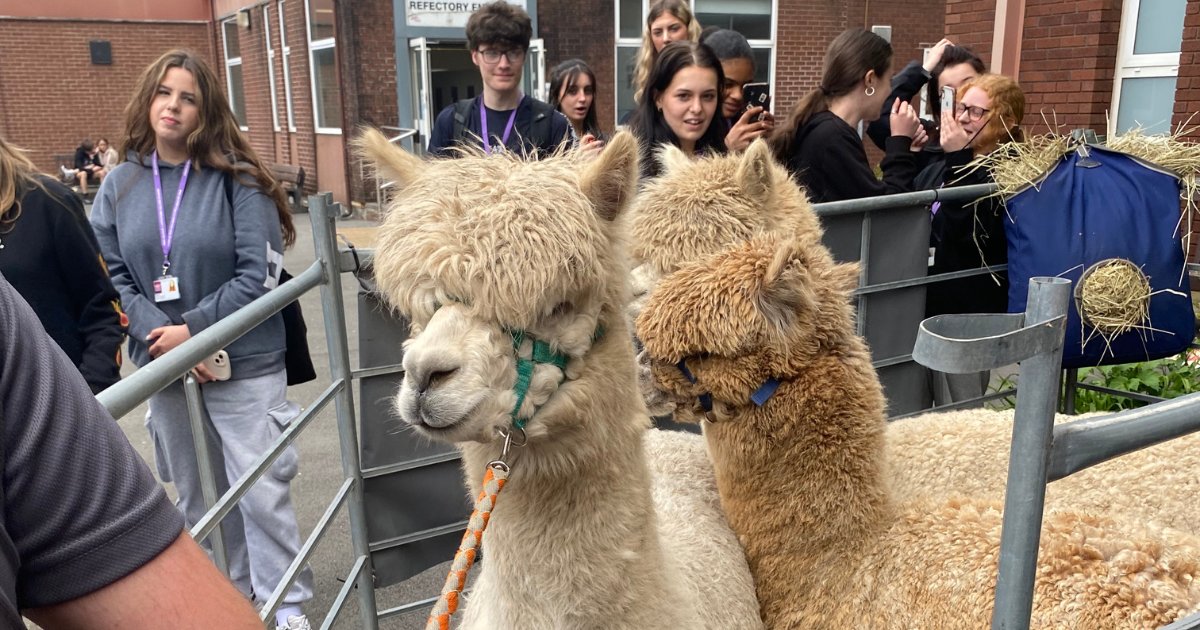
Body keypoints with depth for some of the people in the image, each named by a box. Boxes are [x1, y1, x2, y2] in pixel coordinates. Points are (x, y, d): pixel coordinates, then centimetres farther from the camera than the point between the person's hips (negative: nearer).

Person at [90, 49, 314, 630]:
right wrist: (160, 336, -12)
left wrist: (192, 329, -16)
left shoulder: (238, 179, -8)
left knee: (261, 492, 0)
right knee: (196, 496, 17)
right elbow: (110, 276, 1)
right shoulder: (120, 184, 4)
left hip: (244, 365, -4)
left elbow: (259, 273, -13)